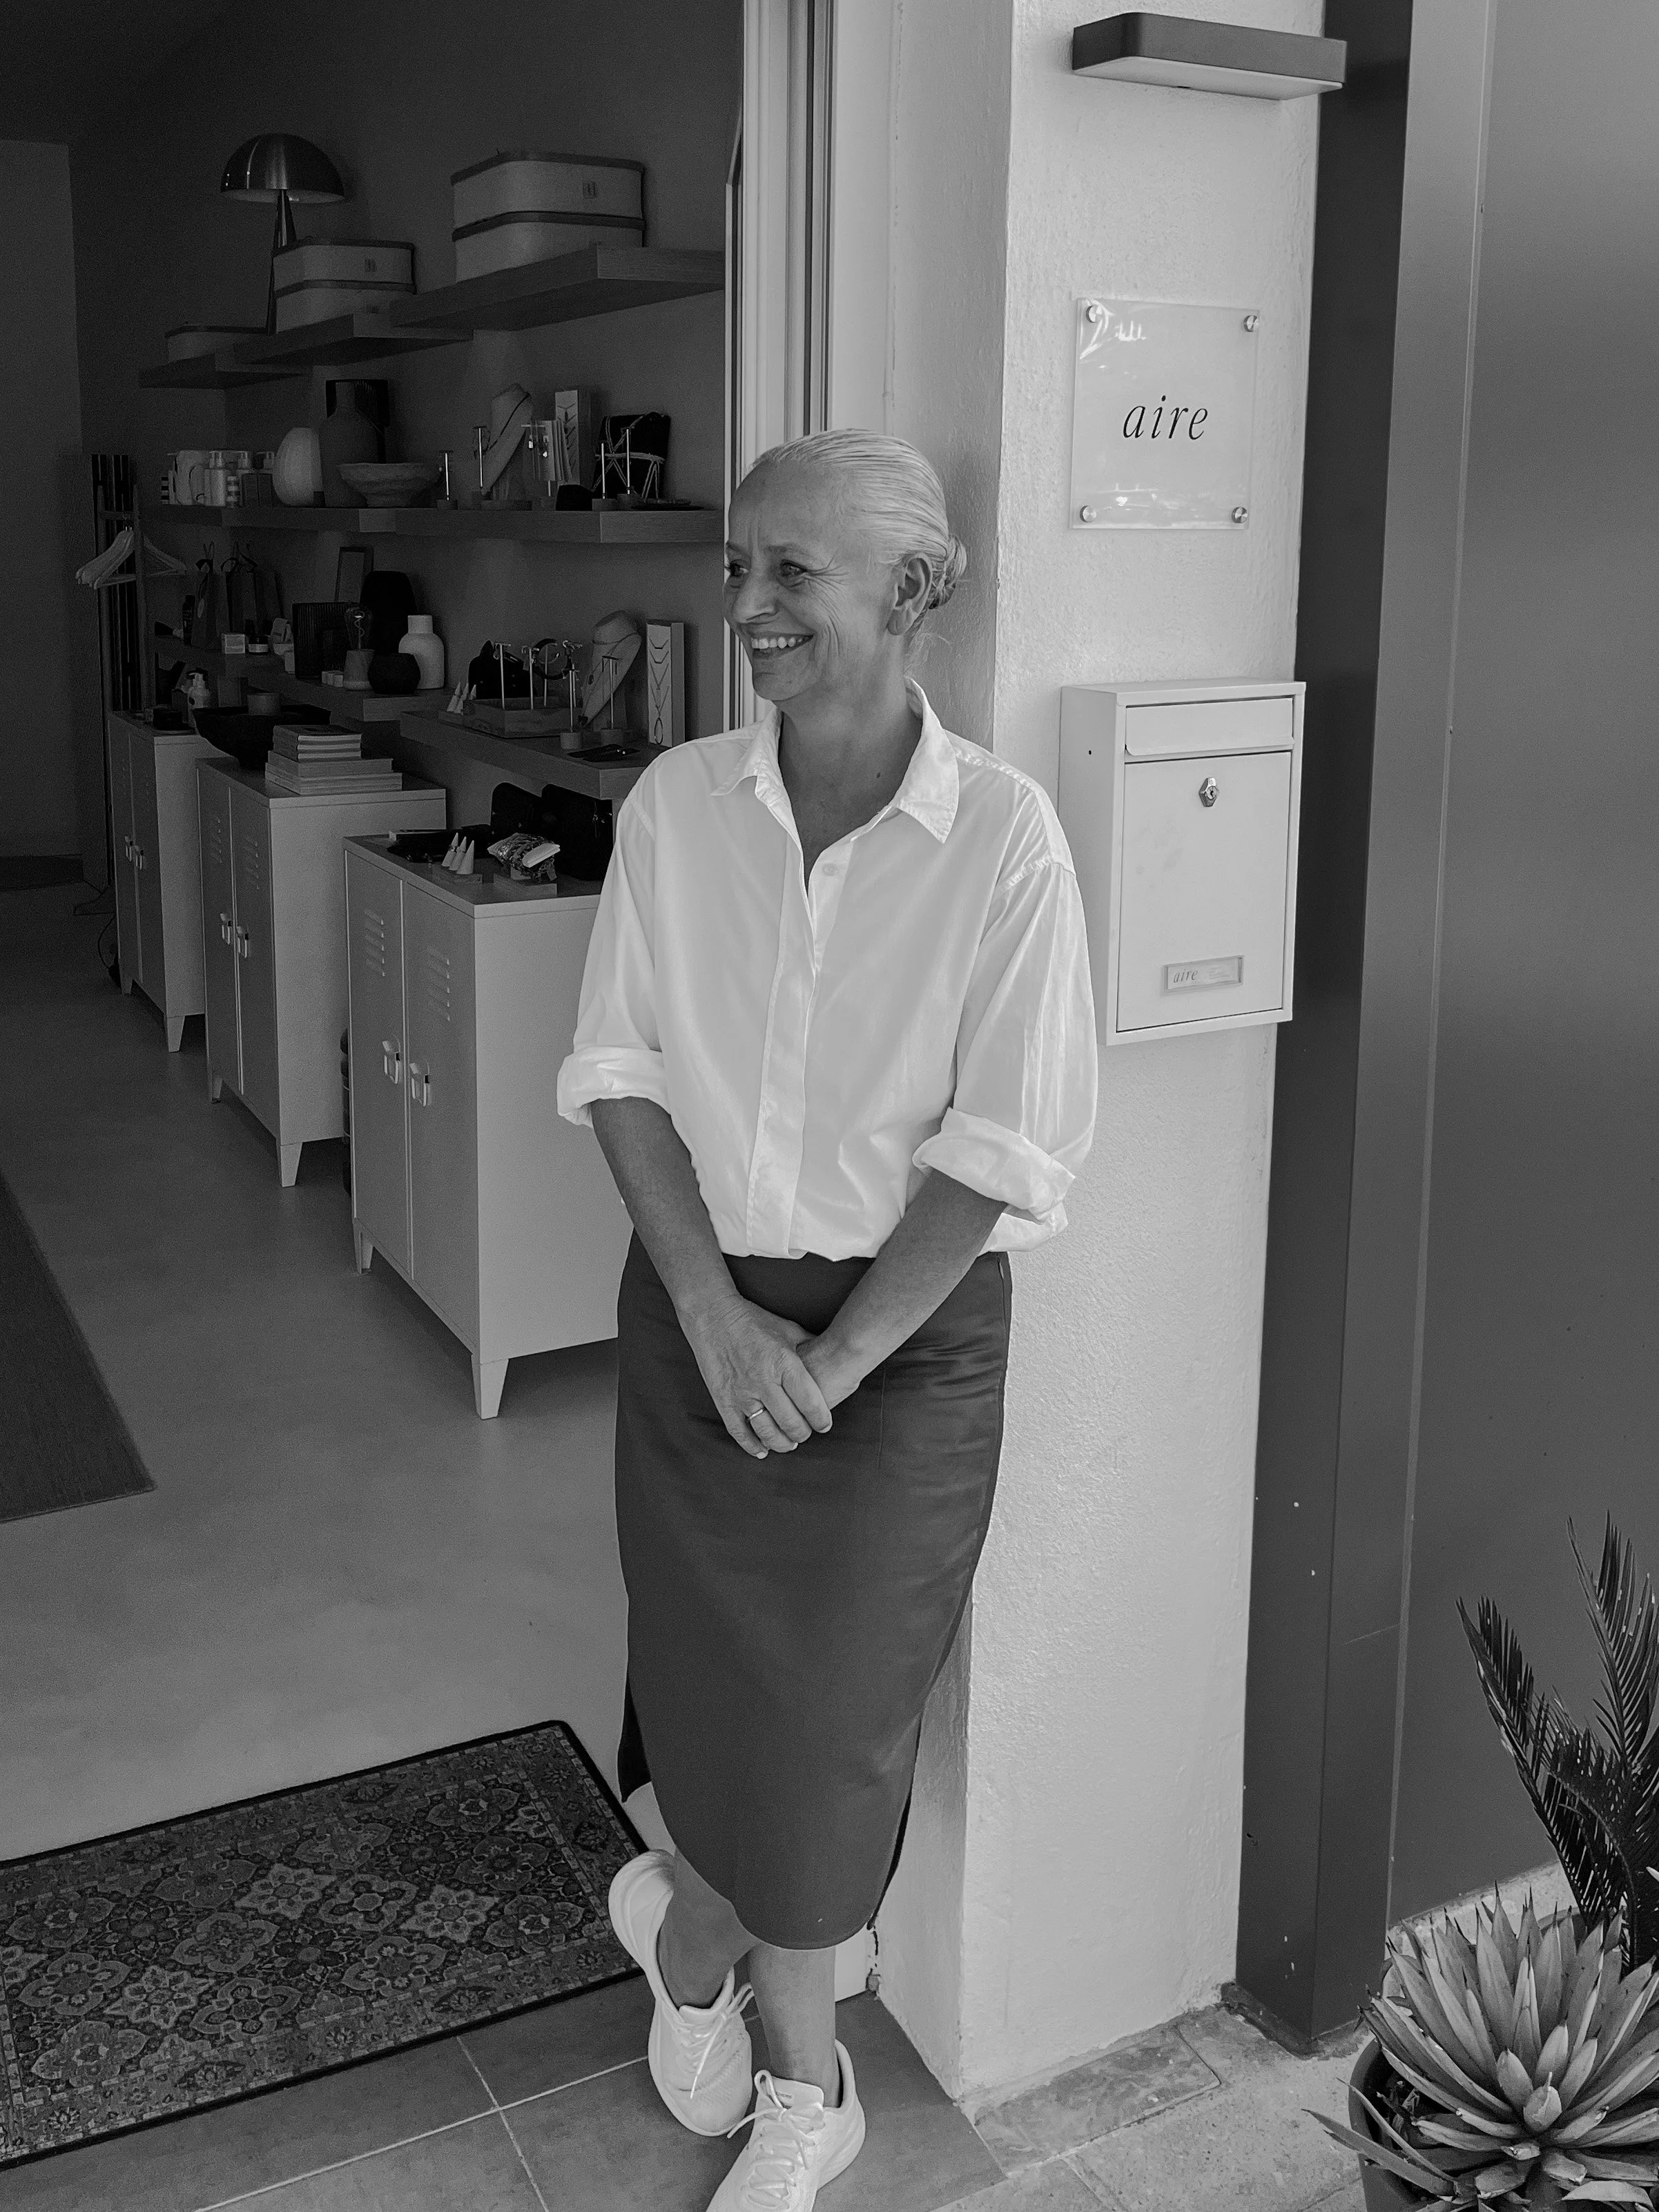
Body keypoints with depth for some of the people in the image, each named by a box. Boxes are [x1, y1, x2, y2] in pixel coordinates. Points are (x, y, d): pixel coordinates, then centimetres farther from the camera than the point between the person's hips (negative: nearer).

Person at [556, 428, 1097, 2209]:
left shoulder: (999, 833, -13)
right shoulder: (676, 803, -4)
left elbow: (1006, 1144, -13)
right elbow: (619, 1070, -3)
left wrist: (837, 1357, -15)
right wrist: (714, 1311, -13)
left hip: (908, 1328, -2)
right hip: (696, 1308, 2)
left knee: (830, 1712, 7)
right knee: (717, 1675, 11)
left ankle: (690, 1918, 40)